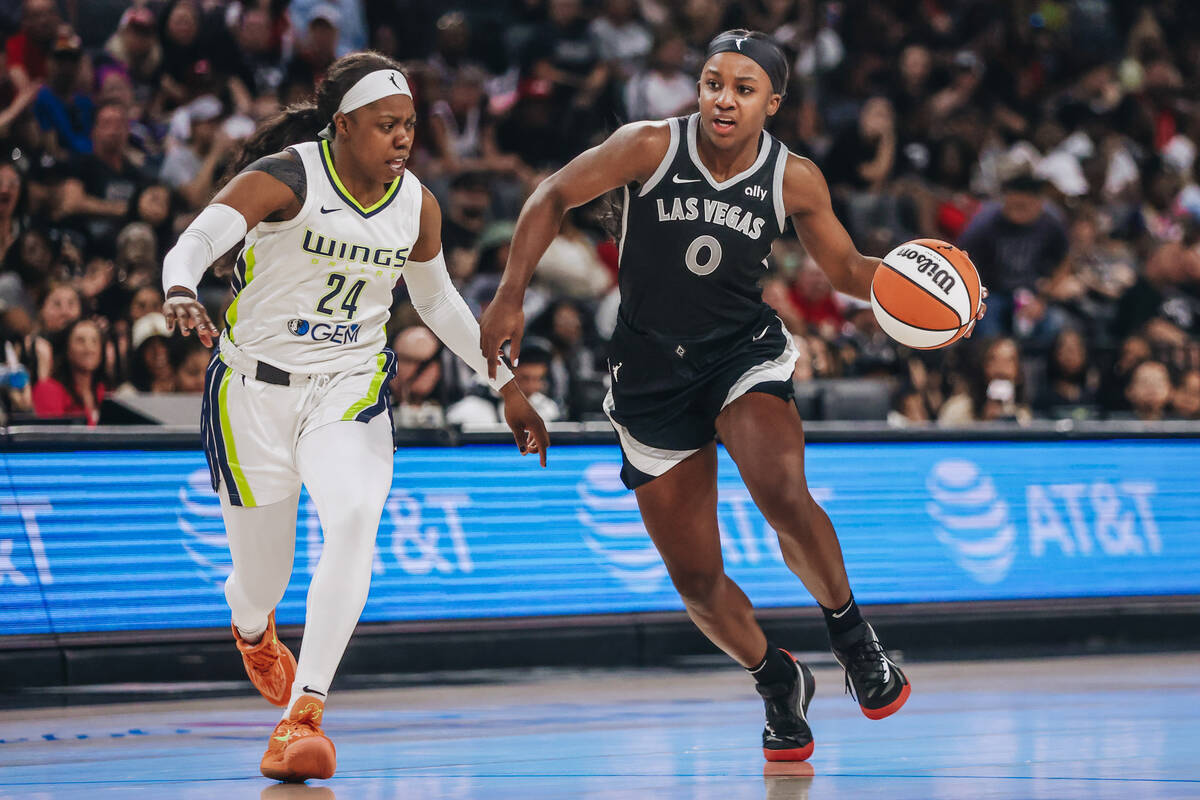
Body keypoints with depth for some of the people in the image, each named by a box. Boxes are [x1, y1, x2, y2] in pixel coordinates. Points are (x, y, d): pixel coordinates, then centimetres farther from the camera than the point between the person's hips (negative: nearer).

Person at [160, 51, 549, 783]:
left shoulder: (417, 205, 1)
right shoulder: (284, 178, -15)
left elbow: (438, 301, 18)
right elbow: (201, 236, -30)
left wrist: (507, 383, 19)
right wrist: (181, 291, -52)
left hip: (350, 387, 3)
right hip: (255, 388, -3)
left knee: (355, 522, -26)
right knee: (263, 572, 4)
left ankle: (303, 715, -26)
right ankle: (253, 631, 47)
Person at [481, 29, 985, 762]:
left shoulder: (794, 179, -7)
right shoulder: (651, 147, -13)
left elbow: (846, 269, 7)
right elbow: (555, 198, -2)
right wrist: (511, 298, -9)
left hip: (743, 351, -1)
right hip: (652, 367, 1)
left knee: (784, 497, -31)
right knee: (695, 577, 1)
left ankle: (851, 632, -5)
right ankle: (778, 682, 28)